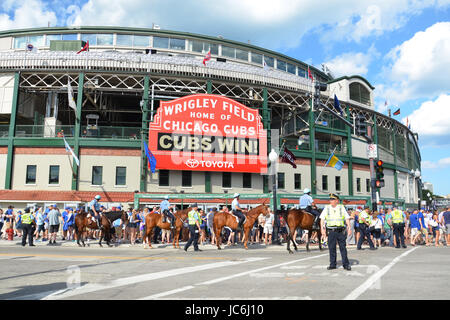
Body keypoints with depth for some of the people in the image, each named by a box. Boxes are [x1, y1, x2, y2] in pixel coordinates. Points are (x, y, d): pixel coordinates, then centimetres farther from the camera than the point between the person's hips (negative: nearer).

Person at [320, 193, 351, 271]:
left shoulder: (341, 208, 5)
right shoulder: (326, 208, 7)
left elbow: (347, 218, 5)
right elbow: (322, 219, 8)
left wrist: (349, 227, -7)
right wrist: (322, 228, -3)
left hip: (341, 231, -1)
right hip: (331, 231, 1)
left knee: (343, 248, 2)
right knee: (331, 248, 3)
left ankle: (346, 264, 10)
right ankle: (332, 264, 13)